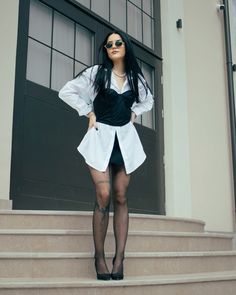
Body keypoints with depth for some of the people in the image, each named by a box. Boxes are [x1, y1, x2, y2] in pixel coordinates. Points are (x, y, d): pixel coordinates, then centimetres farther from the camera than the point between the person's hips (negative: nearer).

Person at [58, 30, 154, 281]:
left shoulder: (135, 77, 10)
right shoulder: (96, 73, 1)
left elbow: (147, 100, 28)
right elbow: (66, 92, 1)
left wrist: (133, 114, 12)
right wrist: (89, 112, -2)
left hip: (126, 139, 3)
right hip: (101, 137, -3)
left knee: (120, 197, -2)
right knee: (103, 196, -15)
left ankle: (119, 258, 0)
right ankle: (99, 257, -2)